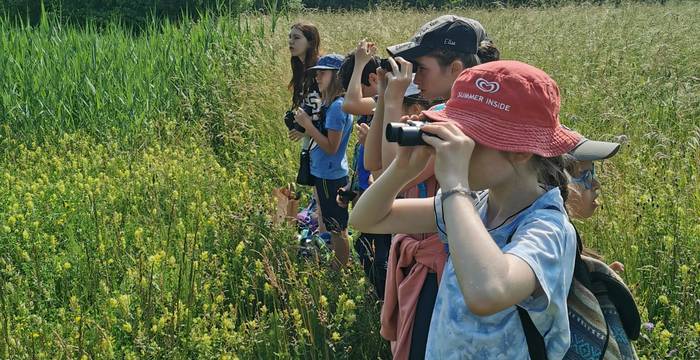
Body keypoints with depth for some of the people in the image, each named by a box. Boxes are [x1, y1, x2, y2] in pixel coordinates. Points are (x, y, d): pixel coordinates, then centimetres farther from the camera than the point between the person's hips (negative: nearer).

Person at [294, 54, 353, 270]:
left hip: (330, 177, -10)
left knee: (337, 229, 2)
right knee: (336, 227, 18)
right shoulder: (332, 104, 9)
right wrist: (307, 129, 3)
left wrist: (308, 124, -19)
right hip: (327, 173, 10)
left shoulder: (337, 107, -20)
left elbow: (331, 146, -23)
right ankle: (339, 268, 29)